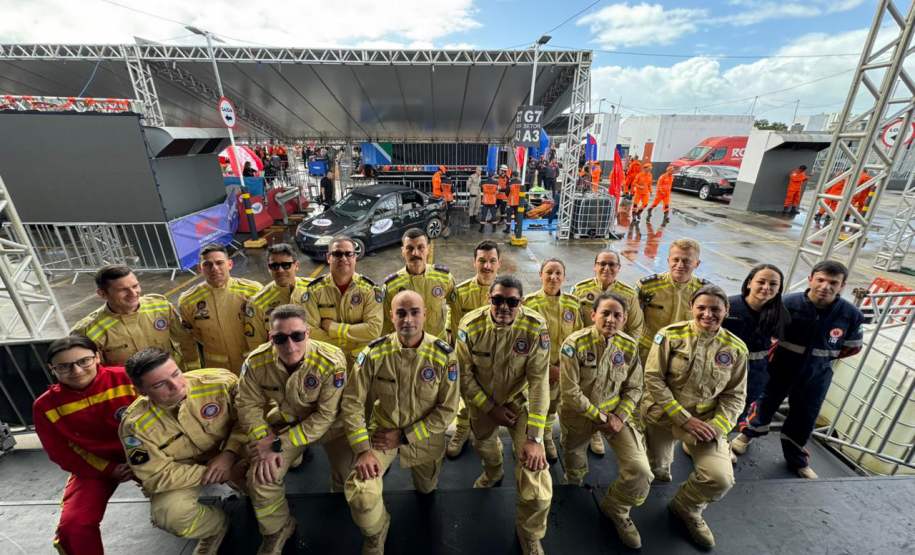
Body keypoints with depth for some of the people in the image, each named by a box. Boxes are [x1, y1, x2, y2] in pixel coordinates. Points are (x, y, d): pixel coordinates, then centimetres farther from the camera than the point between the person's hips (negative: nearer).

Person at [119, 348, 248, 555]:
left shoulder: (220, 381, -28)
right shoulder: (136, 425, -25)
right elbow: (157, 476, -20)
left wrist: (230, 453, -28)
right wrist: (217, 474, -25)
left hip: (231, 454, 0)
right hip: (178, 472, 1)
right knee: (170, 514, -27)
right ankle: (215, 526, 10)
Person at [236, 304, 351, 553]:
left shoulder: (331, 361, -33)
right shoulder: (256, 362, -22)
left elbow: (326, 415, -27)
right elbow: (248, 405, -7)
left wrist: (280, 444, -28)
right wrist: (265, 443, -19)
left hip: (331, 425, -2)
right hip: (284, 425, 3)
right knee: (261, 477, -13)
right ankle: (277, 530, 21)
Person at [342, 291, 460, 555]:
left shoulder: (444, 355, -21)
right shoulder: (374, 352, -20)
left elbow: (447, 409, -16)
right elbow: (352, 402, -15)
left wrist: (404, 436, -18)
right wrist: (363, 450, -23)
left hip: (425, 436, 1)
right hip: (383, 430, 0)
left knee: (426, 489, 24)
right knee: (361, 493, -22)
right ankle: (375, 533, 15)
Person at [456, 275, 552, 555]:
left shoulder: (535, 328, -28)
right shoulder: (470, 325, -25)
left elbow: (539, 383, -26)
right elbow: (464, 375, -13)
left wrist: (535, 438, -28)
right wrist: (490, 408, -13)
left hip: (519, 400, -2)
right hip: (482, 400, 2)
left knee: (534, 464, -11)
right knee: (483, 444, 26)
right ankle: (493, 473, 65)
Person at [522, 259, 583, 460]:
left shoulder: (573, 303, -5)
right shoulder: (529, 303, -17)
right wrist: (546, 367, -16)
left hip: (562, 368, 4)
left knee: (552, 406, 22)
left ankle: (547, 437, 50)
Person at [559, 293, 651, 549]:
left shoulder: (630, 346, -9)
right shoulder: (575, 344, -23)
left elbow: (634, 388, 0)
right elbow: (570, 392, -20)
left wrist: (619, 417, -13)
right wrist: (599, 417, -14)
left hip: (617, 411, 2)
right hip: (579, 413, -2)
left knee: (641, 471, -11)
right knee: (575, 470, 18)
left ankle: (615, 508, 22)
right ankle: (574, 489, 58)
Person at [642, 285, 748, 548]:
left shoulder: (736, 348, -5)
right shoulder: (671, 335, -15)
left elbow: (735, 395, 0)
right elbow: (653, 378, -15)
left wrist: (717, 426, -15)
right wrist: (684, 419, -17)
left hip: (706, 420, 2)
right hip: (662, 415, -1)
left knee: (721, 478, -15)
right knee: (657, 470, 13)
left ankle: (686, 508, 19)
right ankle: (661, 463, 54)